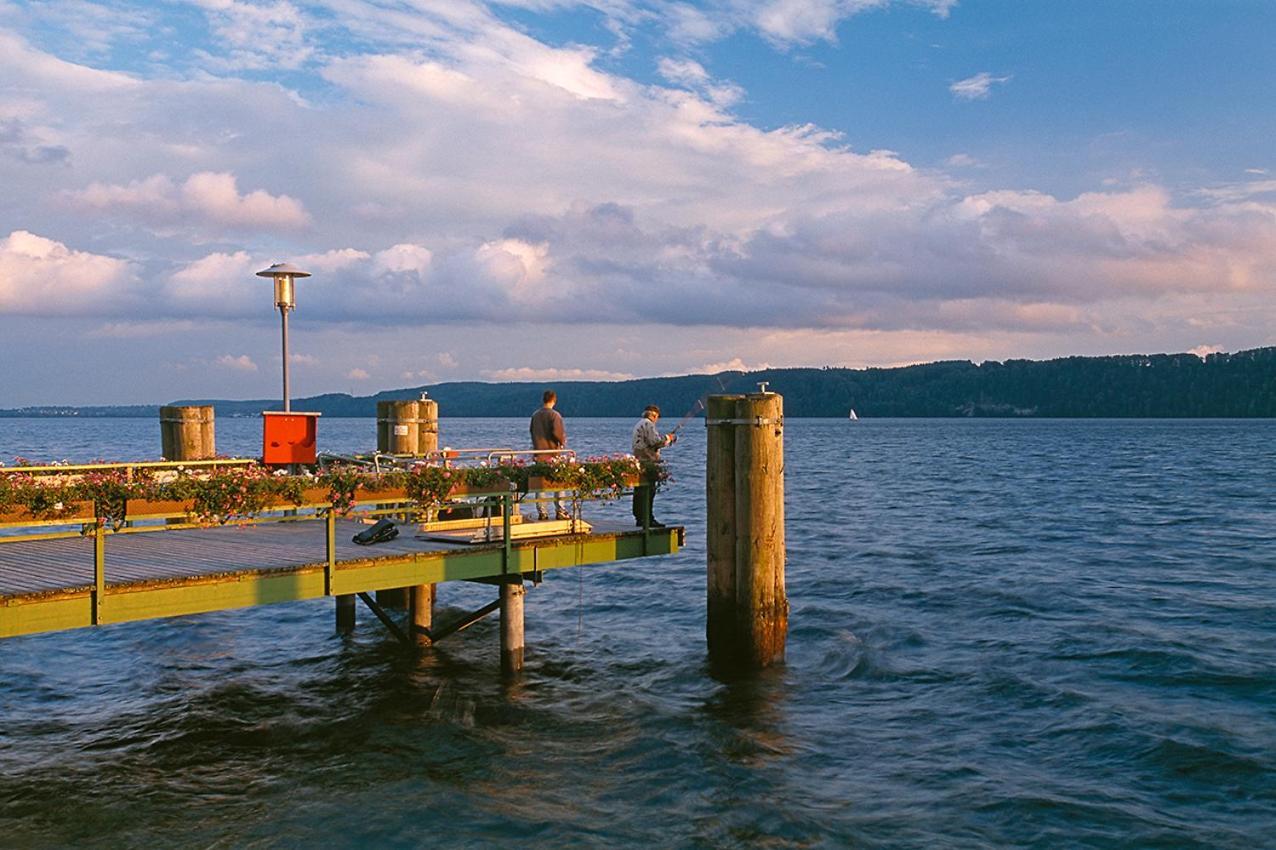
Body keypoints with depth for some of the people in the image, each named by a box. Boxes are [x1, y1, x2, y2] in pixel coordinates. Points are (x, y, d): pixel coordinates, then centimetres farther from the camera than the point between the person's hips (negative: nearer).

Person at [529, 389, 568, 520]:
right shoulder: (555, 415, -9)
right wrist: (563, 442, 2)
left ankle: (542, 512, 7)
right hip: (553, 453, -4)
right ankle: (560, 511, 1)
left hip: (538, 453, 4)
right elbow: (557, 433, -17)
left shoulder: (535, 415, 7)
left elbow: (531, 431, 12)